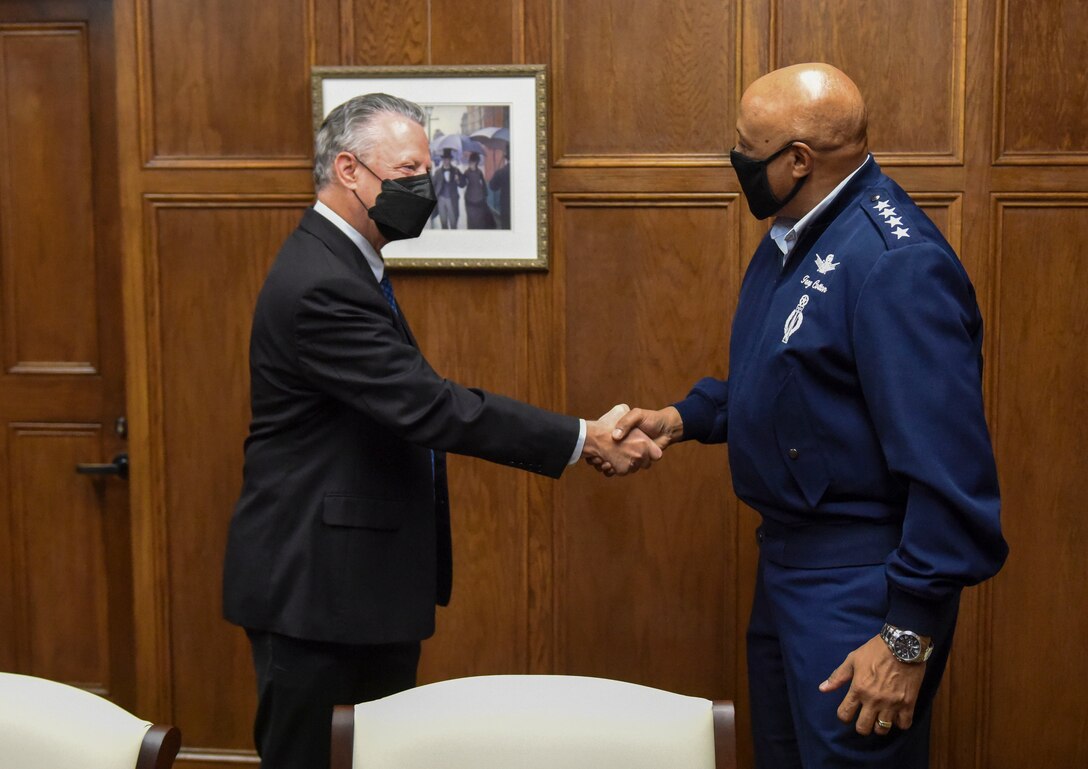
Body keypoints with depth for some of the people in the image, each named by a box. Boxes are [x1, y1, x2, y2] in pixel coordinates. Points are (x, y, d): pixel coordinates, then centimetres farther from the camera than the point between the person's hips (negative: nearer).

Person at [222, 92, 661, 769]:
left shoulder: (346, 264, 12)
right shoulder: (318, 285, -22)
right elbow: (428, 407, -26)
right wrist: (583, 440, -23)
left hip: (370, 577, 10)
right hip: (317, 585, -10)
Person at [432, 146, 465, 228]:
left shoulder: (456, 170, 2)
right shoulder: (438, 171, 5)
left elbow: (462, 184, 2)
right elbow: (434, 185, 5)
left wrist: (458, 181, -19)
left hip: (452, 199, -2)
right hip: (441, 199, 2)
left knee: (453, 222, -1)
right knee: (443, 222, 7)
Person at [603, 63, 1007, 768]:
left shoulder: (898, 262, -25)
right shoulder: (794, 237, 7)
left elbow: (948, 465, -27)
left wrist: (909, 637, -26)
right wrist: (685, 418, 8)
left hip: (861, 580, -10)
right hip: (789, 555, 10)